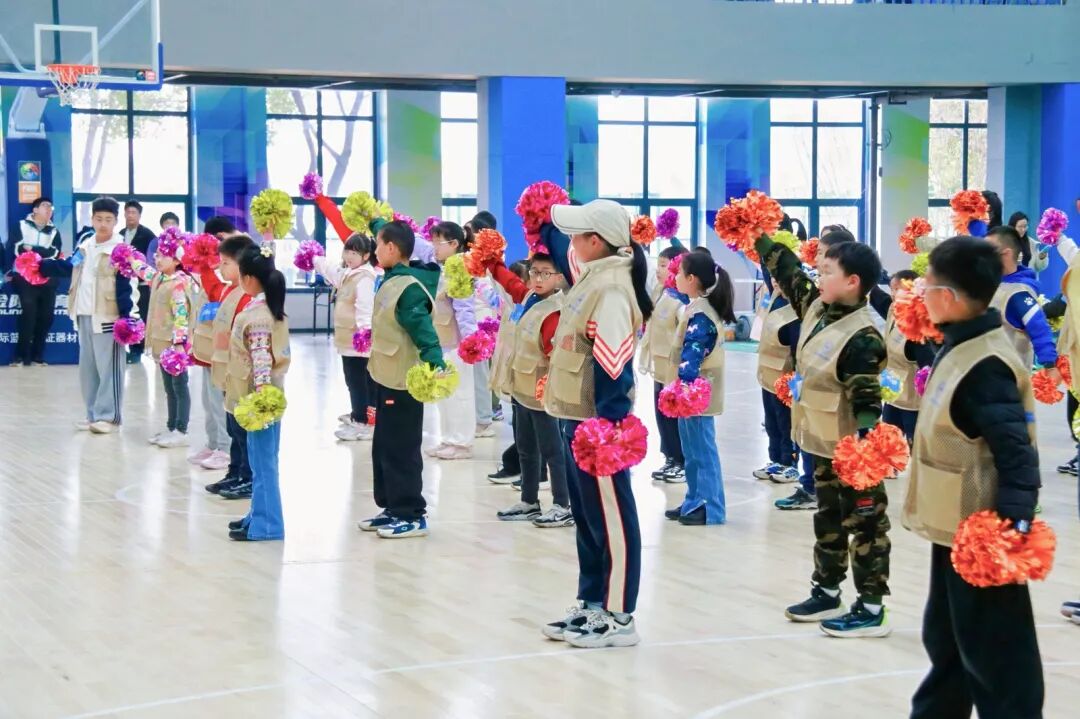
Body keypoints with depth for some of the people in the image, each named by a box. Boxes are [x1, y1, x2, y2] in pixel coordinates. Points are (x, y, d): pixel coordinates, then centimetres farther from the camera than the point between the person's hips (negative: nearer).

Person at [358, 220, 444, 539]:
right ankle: (393, 508, 25)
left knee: (401, 450, -4)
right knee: (383, 446, 16)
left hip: (403, 381, -10)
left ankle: (412, 515, 2)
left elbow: (422, 326, -30)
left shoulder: (409, 288, -20)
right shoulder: (392, 279, 8)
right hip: (387, 377, 10)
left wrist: (435, 360, -42)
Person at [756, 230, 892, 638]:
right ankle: (826, 593, 32)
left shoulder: (862, 337, -23)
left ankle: (871, 609, 7)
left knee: (865, 525, 1)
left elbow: (867, 401, -27)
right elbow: (788, 271, 16)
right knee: (828, 521, 20)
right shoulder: (817, 308, 3)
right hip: (823, 445, 9)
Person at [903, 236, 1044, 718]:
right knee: (946, 640, 22)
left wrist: (1015, 520, -35)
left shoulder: (985, 367, -23)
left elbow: (1015, 452, -28)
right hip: (956, 527, 10)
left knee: (992, 653, -1)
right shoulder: (961, 348, 6)